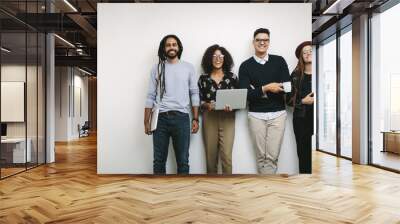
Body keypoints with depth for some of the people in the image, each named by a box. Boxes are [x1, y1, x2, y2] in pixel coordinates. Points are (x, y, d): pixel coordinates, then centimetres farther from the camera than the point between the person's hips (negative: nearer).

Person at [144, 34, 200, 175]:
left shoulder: (188, 68, 9)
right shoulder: (157, 68, 10)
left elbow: (194, 94, 7)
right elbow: (150, 97, 7)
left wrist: (195, 119, -1)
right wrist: (146, 121, 3)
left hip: (181, 118, -1)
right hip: (161, 118, 1)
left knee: (183, 161, 6)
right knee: (159, 161, 7)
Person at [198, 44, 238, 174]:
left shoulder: (232, 77, 5)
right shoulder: (203, 79, 6)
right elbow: (199, 100, 6)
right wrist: (207, 105, -14)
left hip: (227, 118, -1)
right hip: (209, 118, 1)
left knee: (226, 155, -7)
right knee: (211, 155, 5)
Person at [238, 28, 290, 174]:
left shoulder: (279, 61, 6)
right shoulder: (245, 66, 4)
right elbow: (246, 94, -5)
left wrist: (258, 91, -9)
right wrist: (266, 88, -18)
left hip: (278, 114, 0)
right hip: (256, 115, 0)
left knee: (272, 156, -1)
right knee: (261, 156, 7)